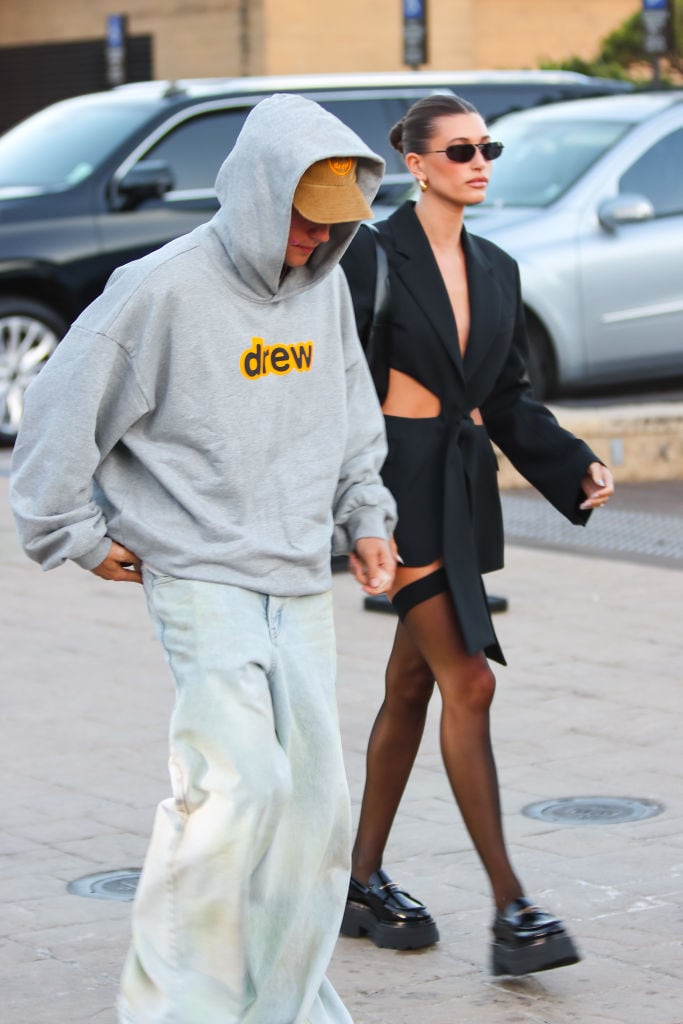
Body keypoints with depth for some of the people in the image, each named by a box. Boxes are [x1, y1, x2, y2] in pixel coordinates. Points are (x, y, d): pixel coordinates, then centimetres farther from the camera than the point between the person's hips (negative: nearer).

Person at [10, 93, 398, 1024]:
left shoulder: (325, 286, 8)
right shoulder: (164, 291, -13)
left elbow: (353, 416, 24)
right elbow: (59, 414, -7)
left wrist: (364, 519, 14)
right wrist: (80, 536, -1)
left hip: (302, 587, 7)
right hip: (200, 578, -6)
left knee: (315, 798, 6)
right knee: (236, 782, -18)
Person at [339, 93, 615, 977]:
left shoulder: (496, 269, 12)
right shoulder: (374, 255, -9)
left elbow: (511, 399, 15)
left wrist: (576, 467, 2)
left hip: (466, 489, 7)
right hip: (400, 480, -7)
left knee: (413, 685, 13)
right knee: (469, 681, -12)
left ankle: (364, 883, 25)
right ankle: (510, 912, -12)